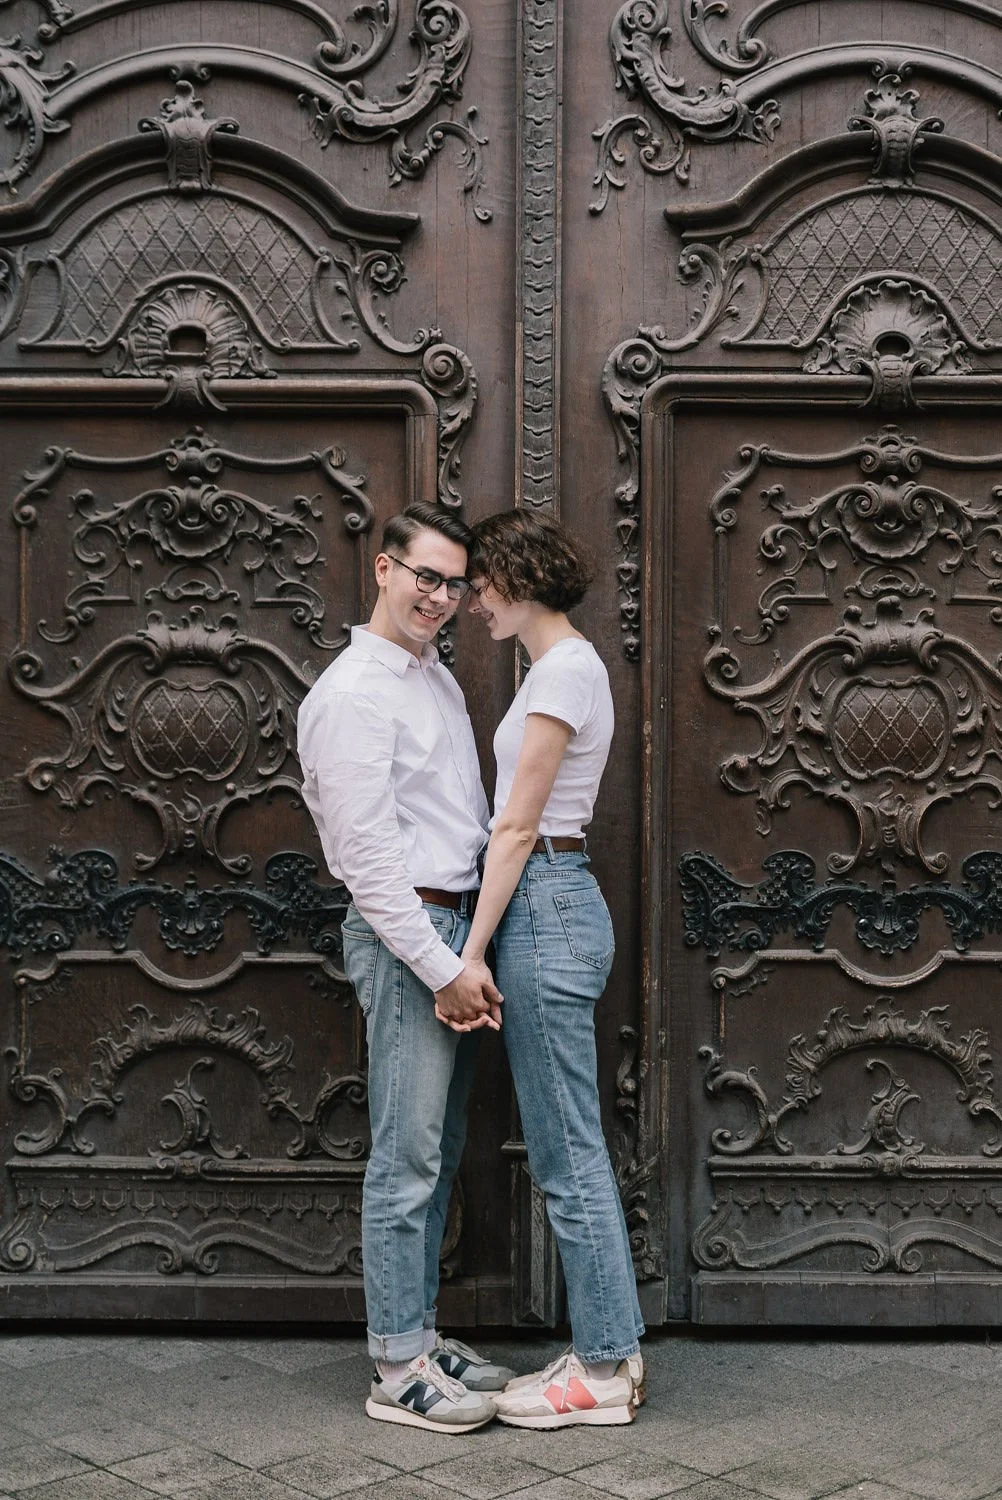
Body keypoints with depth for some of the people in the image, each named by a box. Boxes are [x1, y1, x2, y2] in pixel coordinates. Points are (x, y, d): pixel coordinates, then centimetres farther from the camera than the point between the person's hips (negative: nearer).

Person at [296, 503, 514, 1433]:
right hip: (403, 935, -9)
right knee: (408, 1155, -6)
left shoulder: (437, 677, 16)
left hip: (455, 929, 9)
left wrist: (469, 949, 15)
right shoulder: (352, 694, -14)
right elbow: (368, 851, -18)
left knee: (438, 1150, 13)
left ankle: (421, 1337, 22)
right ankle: (398, 1370, 1)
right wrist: (439, 964, -19)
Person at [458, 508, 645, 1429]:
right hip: (555, 902, 10)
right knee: (572, 1148, 13)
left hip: (546, 906, -10)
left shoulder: (563, 671, -13)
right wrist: (488, 945, 18)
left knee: (568, 1153, -3)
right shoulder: (565, 664, 17)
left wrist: (470, 954, -14)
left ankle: (605, 1370, 5)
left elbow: (517, 827, -16)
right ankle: (610, 1351, 20)